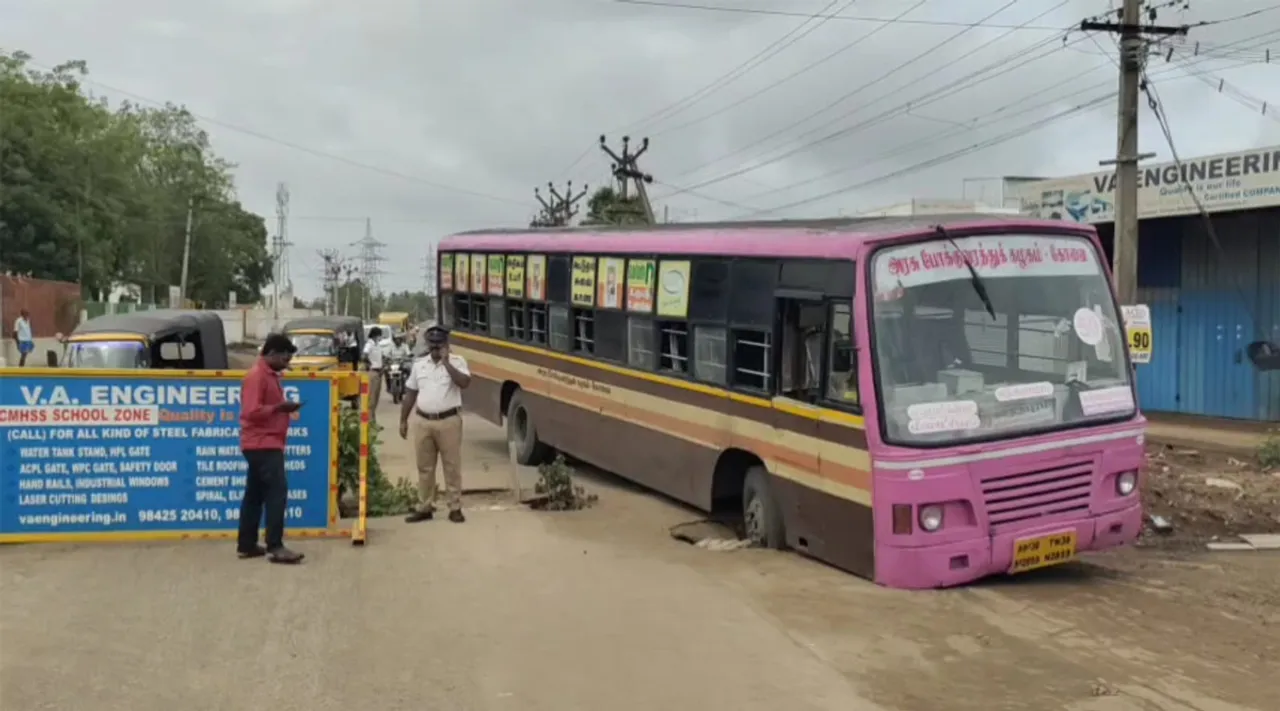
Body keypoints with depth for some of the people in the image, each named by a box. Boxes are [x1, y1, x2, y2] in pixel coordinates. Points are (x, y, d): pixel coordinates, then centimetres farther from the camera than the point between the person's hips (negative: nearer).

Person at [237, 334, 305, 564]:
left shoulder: (269, 375, 17)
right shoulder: (257, 376, -15)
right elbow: (252, 411, -23)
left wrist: (283, 407, 12)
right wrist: (279, 407, -19)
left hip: (266, 443, 11)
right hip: (263, 444, -10)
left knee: (255, 494, 12)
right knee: (277, 491, -12)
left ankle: (246, 545, 17)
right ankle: (274, 547, -12)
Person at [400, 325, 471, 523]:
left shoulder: (457, 361, -1)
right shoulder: (419, 364, 10)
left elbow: (464, 383, -19)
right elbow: (410, 394, 14)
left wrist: (446, 363, -17)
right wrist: (403, 421, 12)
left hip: (449, 421, -4)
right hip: (422, 421, 4)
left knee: (452, 466, 1)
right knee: (425, 467, 9)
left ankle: (455, 508, 8)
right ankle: (426, 507, 18)